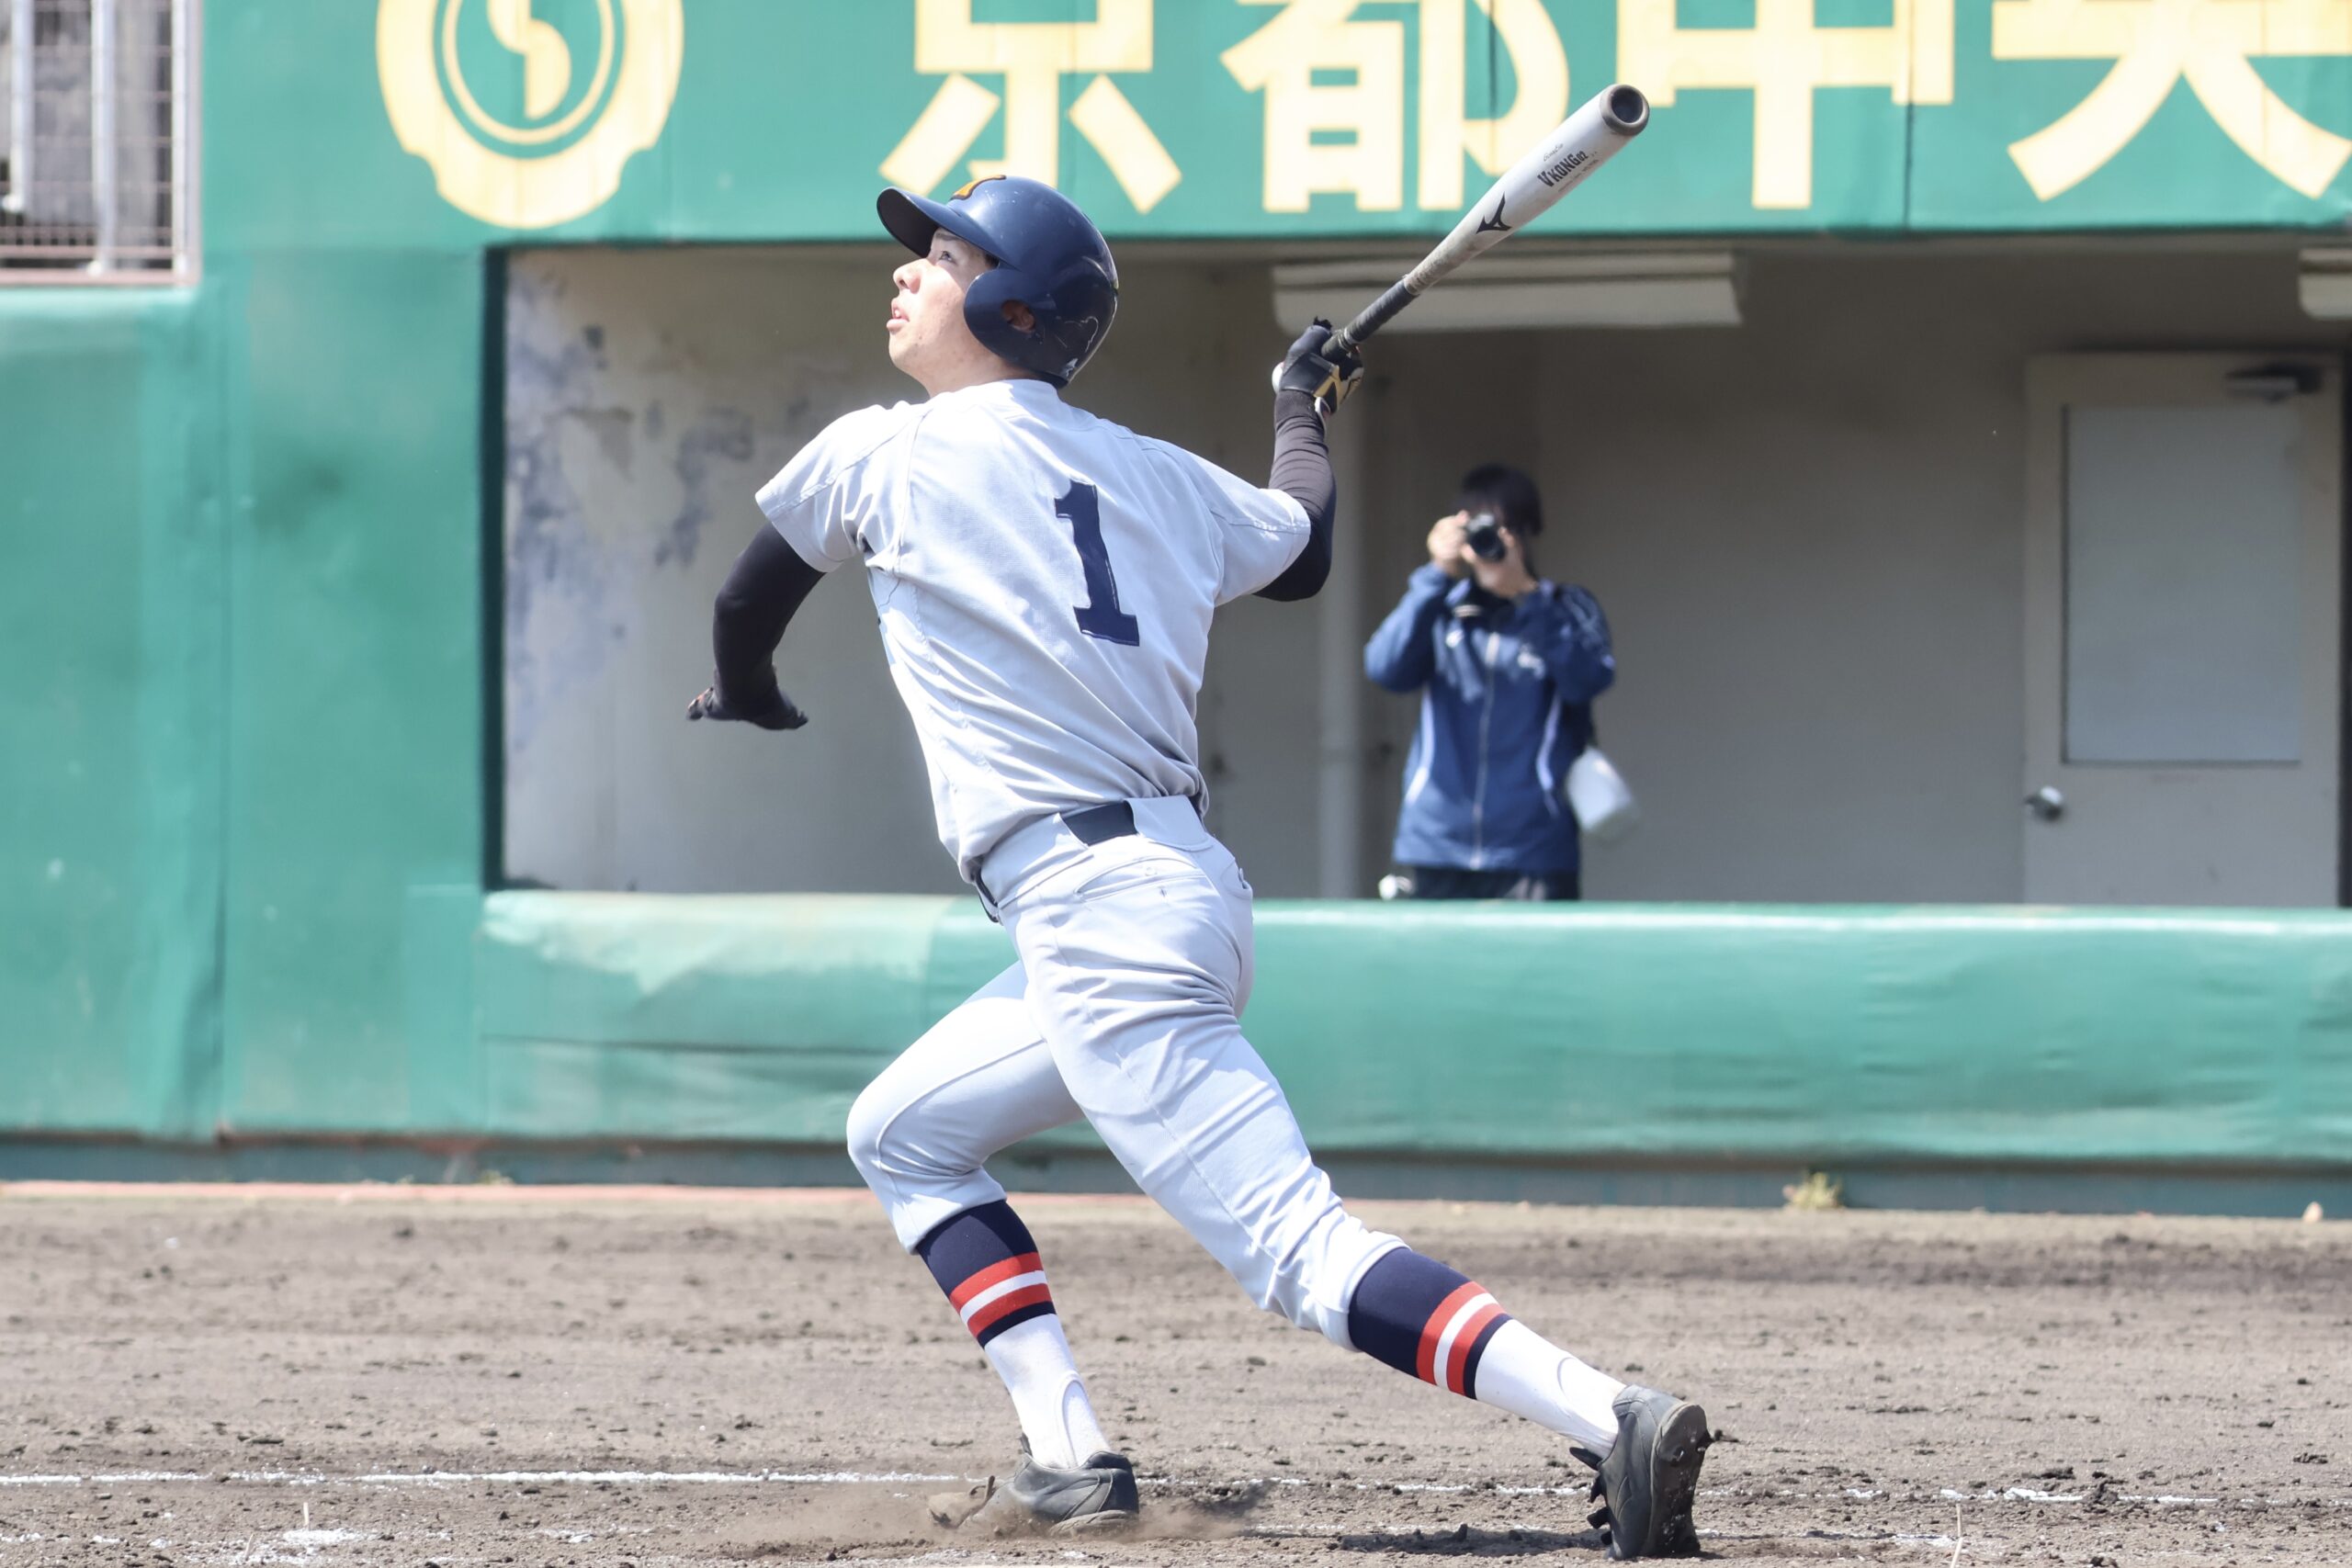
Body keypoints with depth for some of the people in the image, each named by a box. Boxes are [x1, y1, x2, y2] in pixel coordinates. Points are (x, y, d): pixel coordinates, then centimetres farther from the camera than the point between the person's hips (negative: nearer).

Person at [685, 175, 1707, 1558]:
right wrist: (1306, 415, 50)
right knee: (905, 1134, 22)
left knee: (1296, 1249, -16)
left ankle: (1614, 1419, -30)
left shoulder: (881, 456, -1)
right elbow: (1301, 549, 31)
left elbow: (745, 610, 16)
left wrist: (749, 698, 39)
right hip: (1183, 889, 9)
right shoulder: (1152, 472, 13)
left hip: (1091, 911, -9)